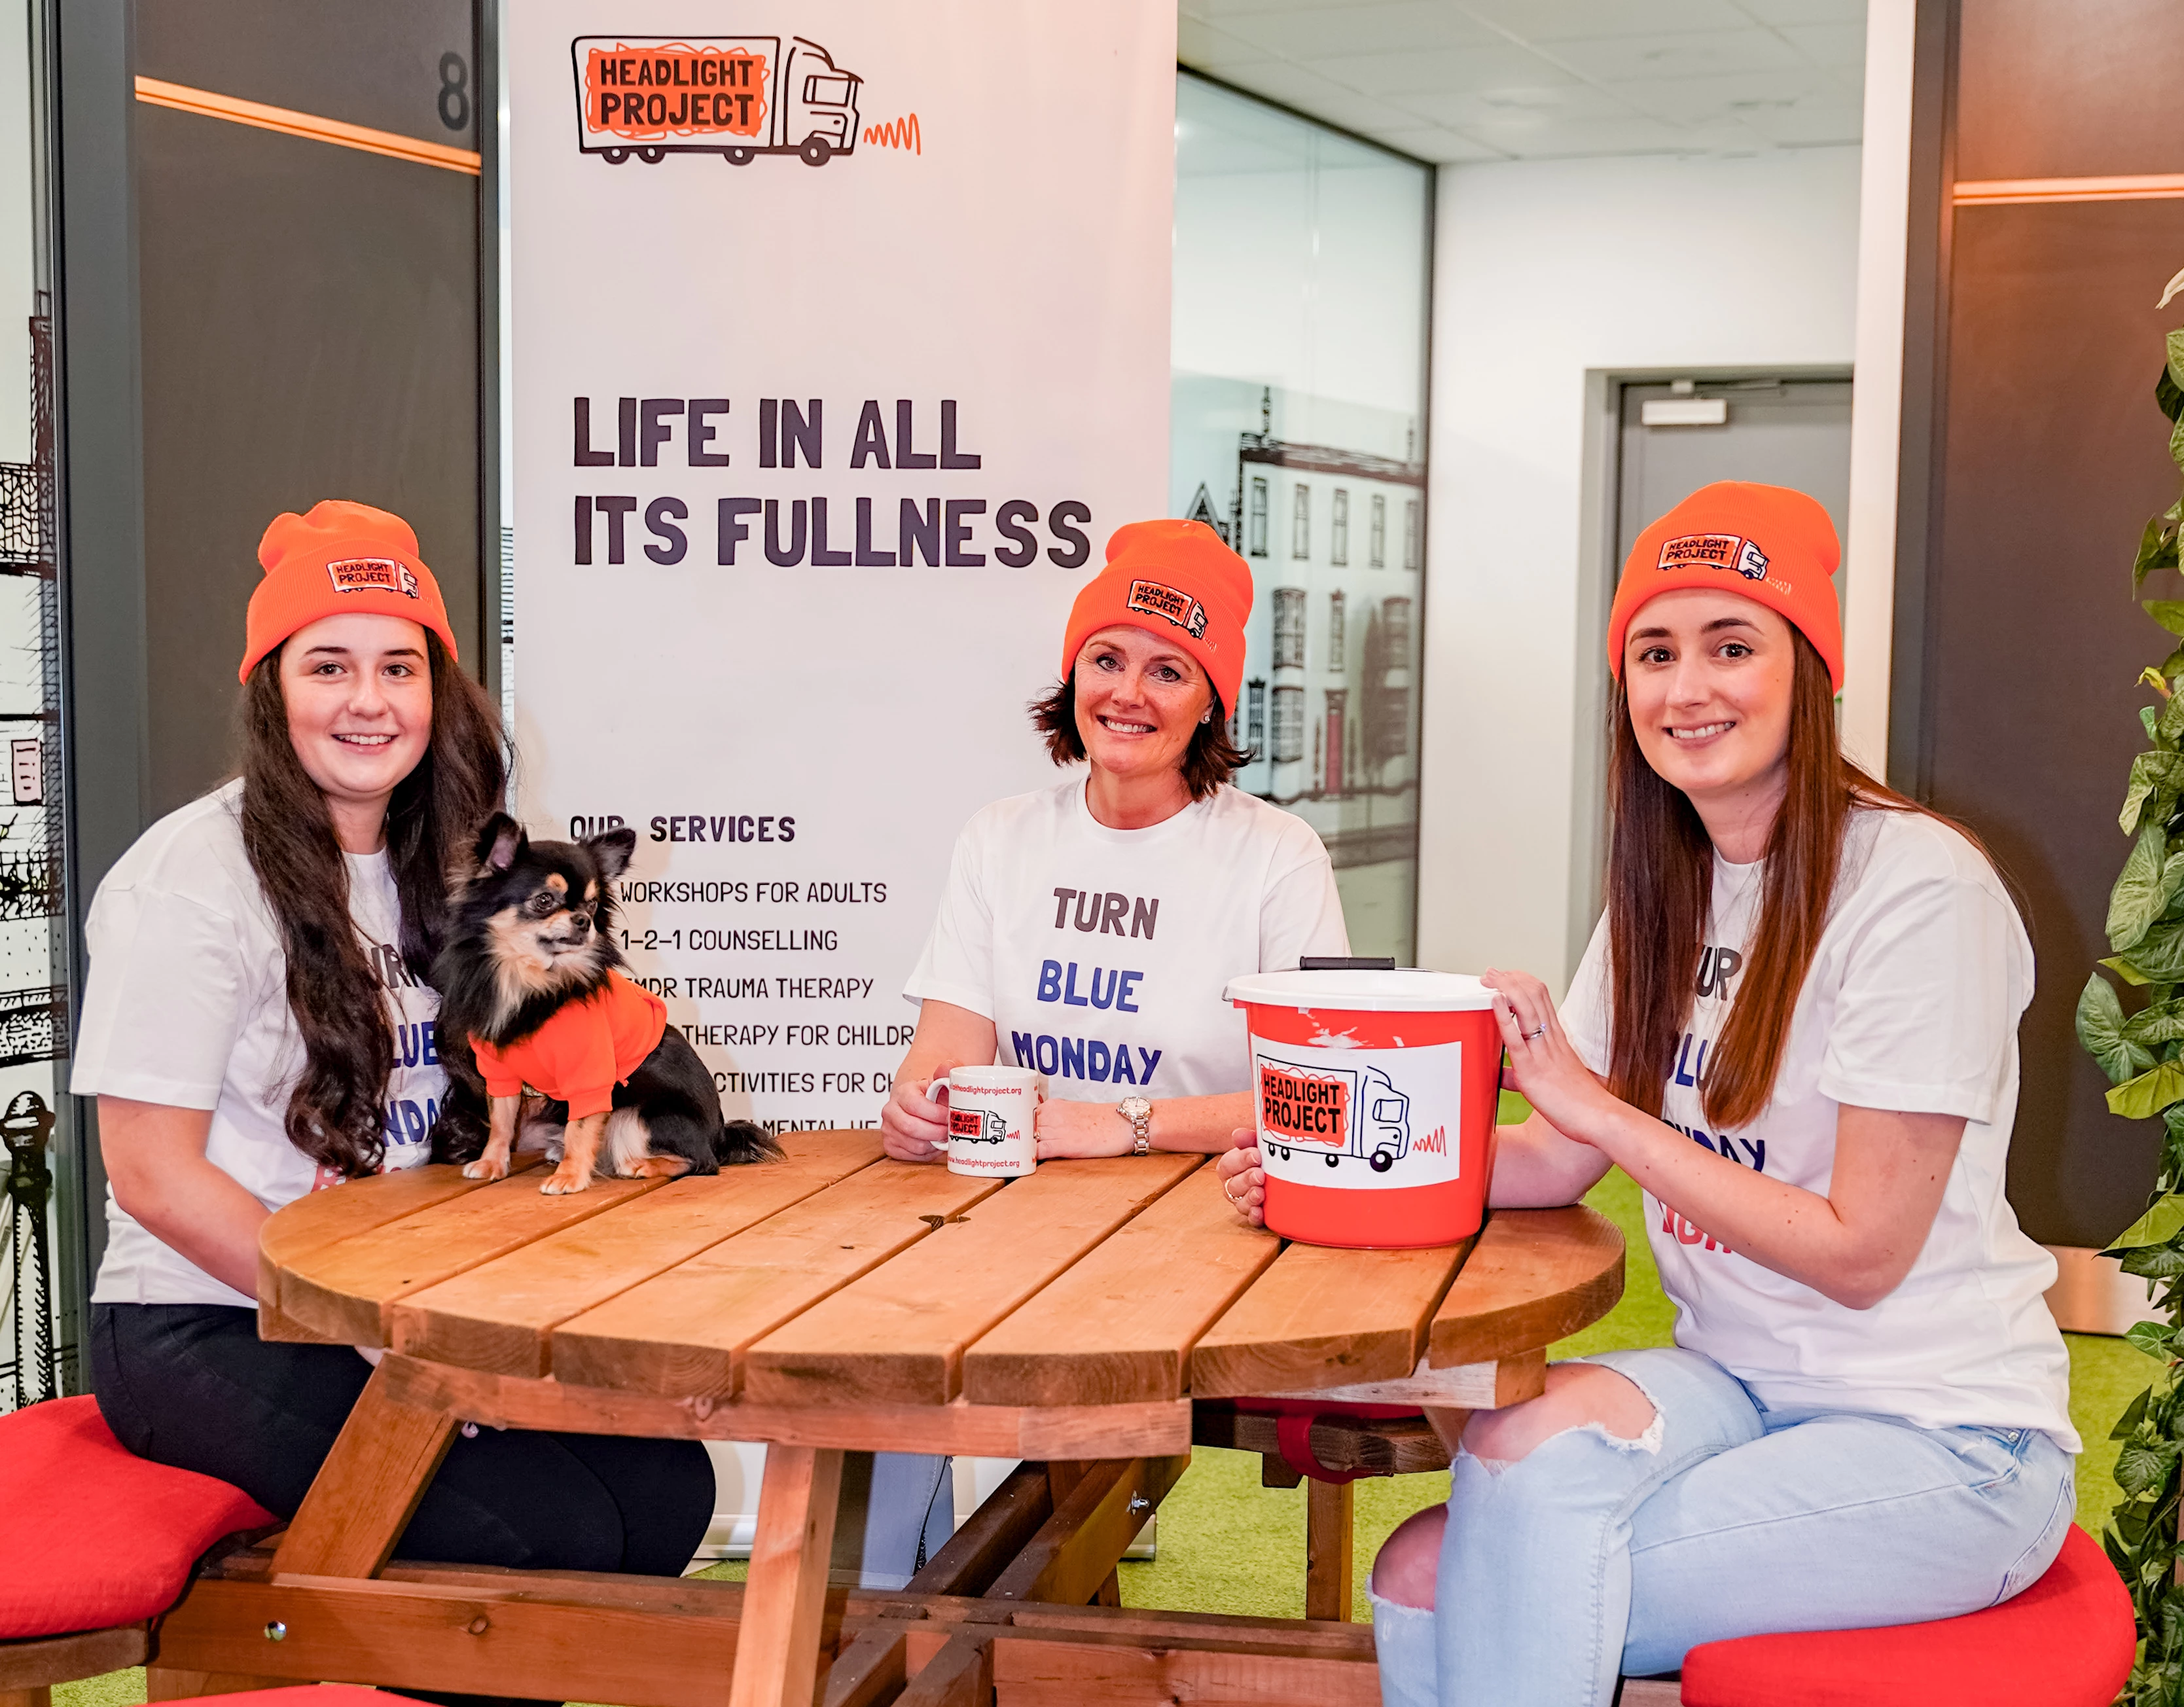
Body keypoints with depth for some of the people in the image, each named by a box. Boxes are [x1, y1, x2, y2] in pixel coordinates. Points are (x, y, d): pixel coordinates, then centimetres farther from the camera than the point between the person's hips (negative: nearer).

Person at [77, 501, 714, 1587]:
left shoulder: (437, 867, 13)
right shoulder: (190, 879, -11)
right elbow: (154, 1178, -13)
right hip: (207, 1335, -7)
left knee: (667, 1489, -13)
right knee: (553, 1530, -22)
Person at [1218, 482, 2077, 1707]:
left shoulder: (1918, 889, -16)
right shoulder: (1668, 890, 8)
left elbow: (1861, 1251, -17)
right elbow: (1557, 1161, 7)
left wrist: (1598, 1105, -18)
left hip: (1944, 1440, -6)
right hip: (1739, 1382, 6)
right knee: (1425, 1575, -17)